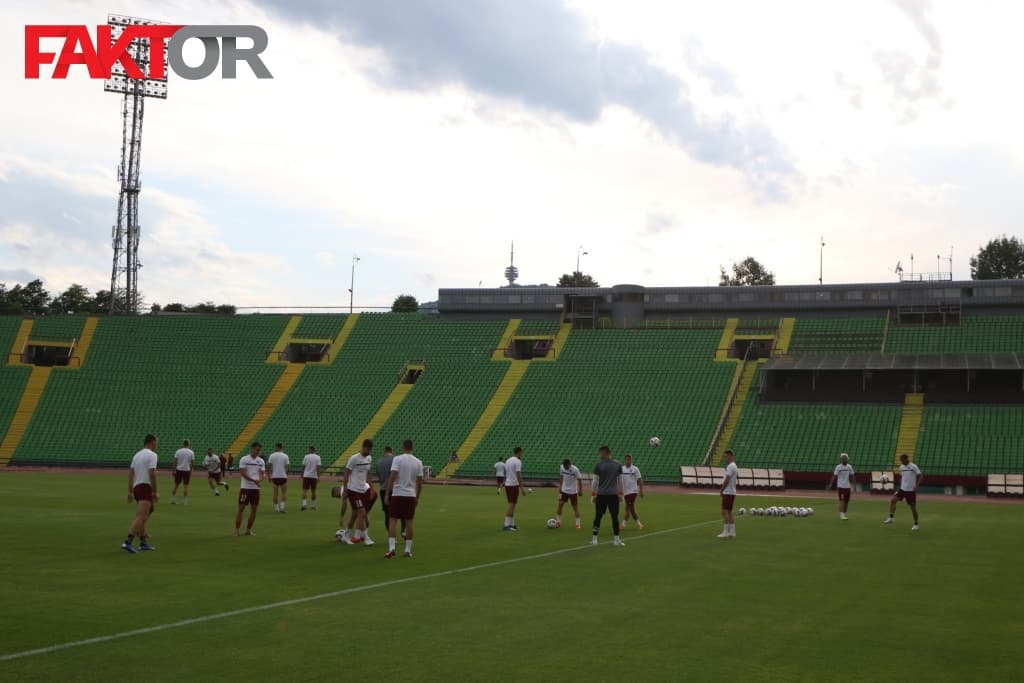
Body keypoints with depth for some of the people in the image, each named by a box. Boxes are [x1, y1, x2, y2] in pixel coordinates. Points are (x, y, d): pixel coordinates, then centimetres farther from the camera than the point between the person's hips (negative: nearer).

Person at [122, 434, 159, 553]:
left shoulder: (137, 455, 16)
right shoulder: (152, 455, -8)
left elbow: (130, 473, 14)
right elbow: (152, 474, -16)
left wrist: (130, 492, 16)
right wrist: (155, 492, -13)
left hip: (136, 487, 9)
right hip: (145, 487, -9)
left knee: (142, 517, 19)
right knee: (141, 518, -15)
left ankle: (143, 543, 24)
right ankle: (127, 542, -26)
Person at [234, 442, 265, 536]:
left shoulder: (261, 461, 8)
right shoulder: (244, 459, -6)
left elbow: (262, 473, 6)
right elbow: (242, 473, -14)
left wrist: (261, 479, -18)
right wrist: (254, 480, -23)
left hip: (256, 489, 5)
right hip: (245, 488, -5)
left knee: (254, 509, 5)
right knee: (241, 508, -4)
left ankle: (248, 530, 15)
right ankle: (236, 530, -1)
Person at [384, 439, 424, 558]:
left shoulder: (397, 459, -6)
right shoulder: (418, 462, 4)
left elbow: (392, 477, -14)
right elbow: (420, 482, 6)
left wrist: (387, 494, -8)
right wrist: (417, 498, 17)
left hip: (397, 494, -3)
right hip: (411, 496, 3)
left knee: (393, 520, 2)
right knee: (409, 522, 8)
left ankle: (391, 548, -10)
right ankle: (408, 550, 10)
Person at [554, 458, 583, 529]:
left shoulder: (575, 469, -20)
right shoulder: (562, 467, -6)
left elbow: (579, 480, -13)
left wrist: (580, 490, -12)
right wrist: (560, 487, 12)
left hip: (573, 491, -4)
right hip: (564, 490, 4)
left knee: (575, 506, 0)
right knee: (560, 504, -2)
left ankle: (578, 524, 8)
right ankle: (558, 522, 9)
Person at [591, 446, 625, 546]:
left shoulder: (598, 465, -3)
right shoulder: (617, 465, 5)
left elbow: (595, 481, -3)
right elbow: (620, 481, 8)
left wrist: (593, 494, 3)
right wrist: (620, 493, 16)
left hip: (601, 495, -1)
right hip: (614, 495, 1)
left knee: (598, 516, 6)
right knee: (615, 517, 5)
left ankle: (594, 539, 8)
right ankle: (616, 539, 5)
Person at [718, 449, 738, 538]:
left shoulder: (730, 466, -15)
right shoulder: (734, 466, 16)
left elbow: (727, 480, -19)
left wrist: (721, 490, -9)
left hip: (727, 492, -10)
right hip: (732, 492, 10)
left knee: (724, 511, -9)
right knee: (729, 512, 12)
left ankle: (725, 532, -10)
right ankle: (732, 532, 13)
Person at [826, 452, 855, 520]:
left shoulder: (849, 467, 7)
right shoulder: (838, 467, -6)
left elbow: (851, 477, 14)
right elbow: (834, 476, -8)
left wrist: (852, 486, 14)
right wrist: (830, 484, -15)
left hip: (848, 487, 5)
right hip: (841, 486, -5)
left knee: (846, 501, 8)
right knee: (842, 500, -11)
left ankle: (844, 514, 21)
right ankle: (842, 515, -14)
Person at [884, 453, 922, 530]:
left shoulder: (913, 467, -12)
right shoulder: (901, 467, 6)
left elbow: (921, 476, -13)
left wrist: (916, 485, -24)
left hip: (911, 490, -5)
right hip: (902, 489, 5)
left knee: (913, 507, 1)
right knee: (893, 500, -12)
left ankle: (916, 524, 17)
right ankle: (890, 518, -8)